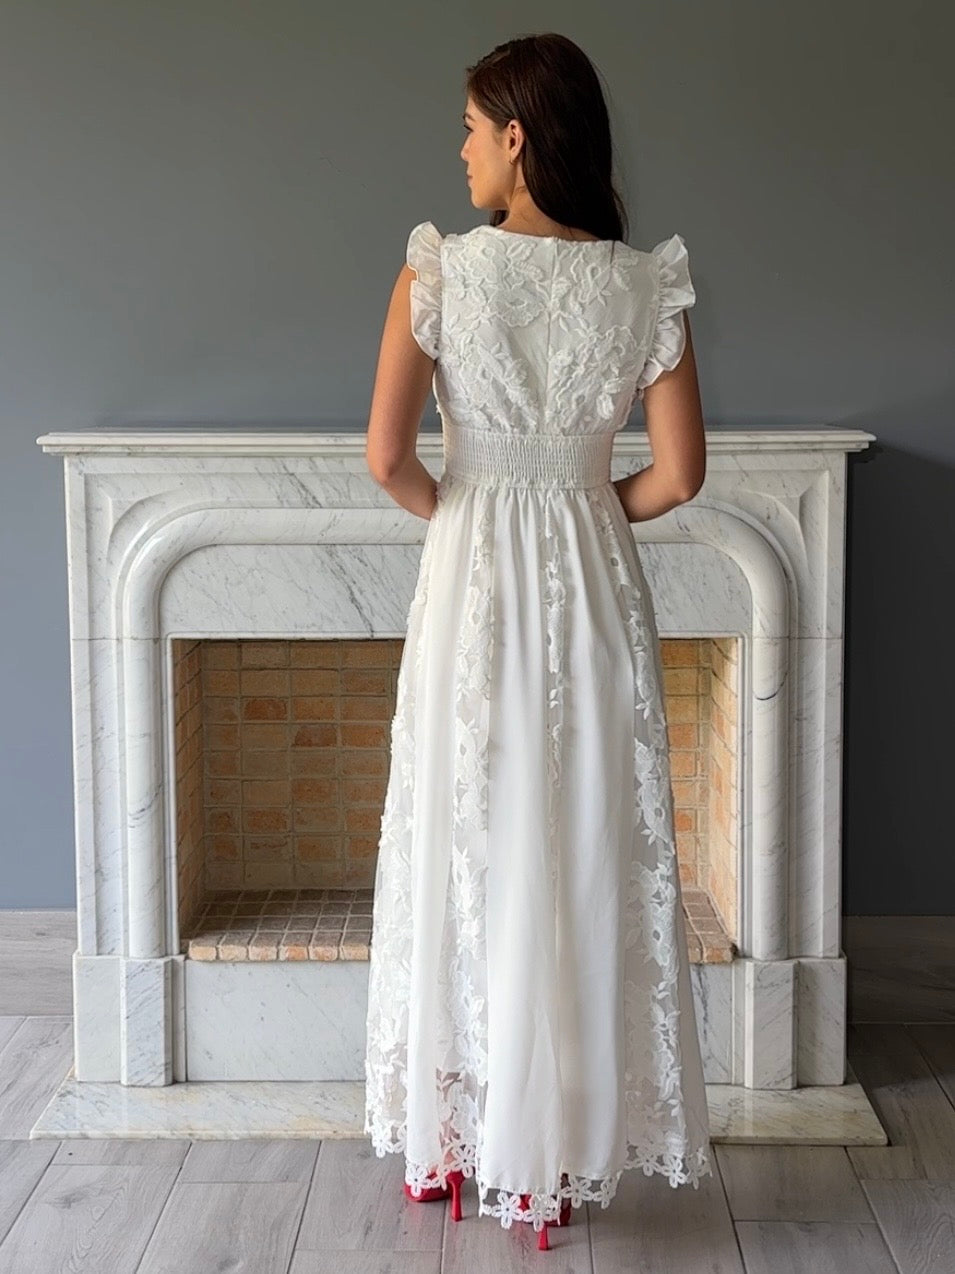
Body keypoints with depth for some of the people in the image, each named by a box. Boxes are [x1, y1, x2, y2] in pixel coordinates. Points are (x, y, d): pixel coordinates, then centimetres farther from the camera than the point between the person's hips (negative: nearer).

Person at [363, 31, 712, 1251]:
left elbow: (386, 454, -13)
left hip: (473, 586, -1)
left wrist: (452, 511, 7)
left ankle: (455, 1137, 23)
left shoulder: (439, 269, -8)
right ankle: (563, 1143, 21)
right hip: (591, 589, 2)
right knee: (585, 856, 10)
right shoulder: (645, 283, -2)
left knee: (468, 849, 10)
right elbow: (678, 473, -4)